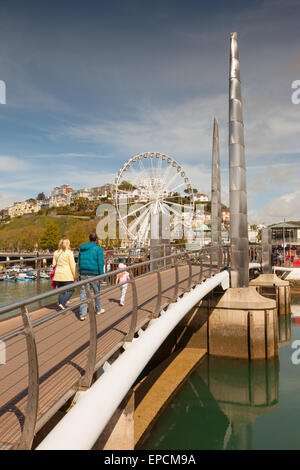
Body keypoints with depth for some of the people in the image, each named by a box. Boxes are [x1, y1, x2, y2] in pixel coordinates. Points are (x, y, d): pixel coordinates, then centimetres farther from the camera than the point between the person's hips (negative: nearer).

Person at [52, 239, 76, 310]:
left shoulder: (56, 253, 10)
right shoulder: (69, 252, -8)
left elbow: (54, 264, 13)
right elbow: (72, 265, -6)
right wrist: (74, 275, 3)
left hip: (58, 275, 6)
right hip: (67, 275, -6)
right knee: (70, 290, 5)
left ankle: (61, 303, 17)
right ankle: (62, 304, -7)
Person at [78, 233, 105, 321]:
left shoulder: (82, 248, 11)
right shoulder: (98, 249, -5)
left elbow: (79, 262, 15)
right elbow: (100, 263, -10)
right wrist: (102, 276, -6)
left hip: (83, 274, 3)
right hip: (94, 274, -3)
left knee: (83, 294, 2)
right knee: (97, 292, 16)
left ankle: (82, 314, -2)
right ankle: (98, 310, 32)